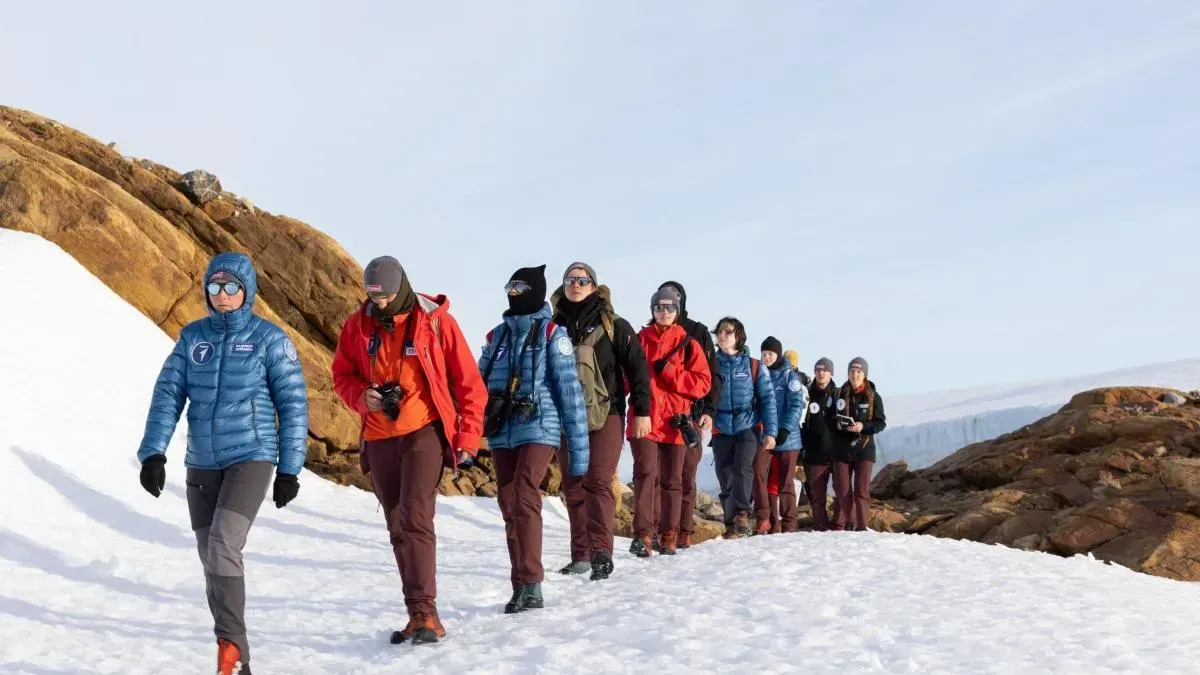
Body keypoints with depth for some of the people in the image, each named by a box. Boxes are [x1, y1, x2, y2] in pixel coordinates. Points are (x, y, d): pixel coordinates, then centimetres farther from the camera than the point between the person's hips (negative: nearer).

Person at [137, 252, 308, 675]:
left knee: (223, 547, -21)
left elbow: (293, 404, -3)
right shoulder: (192, 337, 7)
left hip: (251, 458, -5)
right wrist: (153, 452, -8)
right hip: (202, 463, 5)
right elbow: (167, 395, 4)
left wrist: (290, 468, -4)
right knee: (212, 559, 8)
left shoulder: (269, 338, -4)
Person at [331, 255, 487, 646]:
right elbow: (342, 376, 13)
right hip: (379, 438, 5)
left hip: (424, 431, -5)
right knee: (397, 528, 8)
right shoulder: (357, 326, 4)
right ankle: (419, 615, 17)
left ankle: (424, 613, -14)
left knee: (415, 519, -17)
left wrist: (468, 439, -6)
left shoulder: (436, 320, -6)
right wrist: (363, 397, -10)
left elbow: (468, 383, -3)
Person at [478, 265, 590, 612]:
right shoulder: (497, 335, 14)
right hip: (501, 433, 5)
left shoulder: (552, 334, -2)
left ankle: (530, 585, -15)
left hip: (538, 429, -5)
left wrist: (578, 448, -9)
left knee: (523, 499, -19)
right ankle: (521, 587, 15)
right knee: (509, 506, 6)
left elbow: (569, 390, -5)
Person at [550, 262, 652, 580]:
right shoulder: (556, 326, 10)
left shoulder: (612, 324, 1)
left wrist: (642, 411, -8)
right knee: (573, 488, 6)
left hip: (605, 415, -4)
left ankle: (601, 553, -15)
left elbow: (637, 367, -3)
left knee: (598, 483, -13)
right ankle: (581, 555, 12)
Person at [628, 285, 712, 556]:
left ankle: (669, 536, 19)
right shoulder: (640, 340, 7)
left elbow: (703, 382, 0)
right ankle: (643, 534, -13)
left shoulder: (687, 343, 7)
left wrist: (667, 372, -10)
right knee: (646, 473, -14)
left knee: (672, 480, 9)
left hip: (675, 421, 1)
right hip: (644, 419, -1)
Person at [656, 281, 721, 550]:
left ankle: (684, 533, 3)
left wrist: (709, 410, -3)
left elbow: (711, 374, 9)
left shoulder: (698, 332, 11)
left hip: (689, 413, -1)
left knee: (686, 475, -1)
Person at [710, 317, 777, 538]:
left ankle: (741, 515, -20)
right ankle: (731, 524, 14)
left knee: (742, 469, -24)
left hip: (748, 427, -2)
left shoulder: (754, 366, 1)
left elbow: (767, 400, 0)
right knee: (726, 480, 4)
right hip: (721, 430, 2)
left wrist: (770, 432, -6)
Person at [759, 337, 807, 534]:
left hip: (786, 438, -4)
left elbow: (796, 405, -8)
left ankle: (788, 525, 9)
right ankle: (771, 524, 6)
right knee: (762, 480, -1)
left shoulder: (789, 376, -1)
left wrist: (786, 429, -19)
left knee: (785, 483, 2)